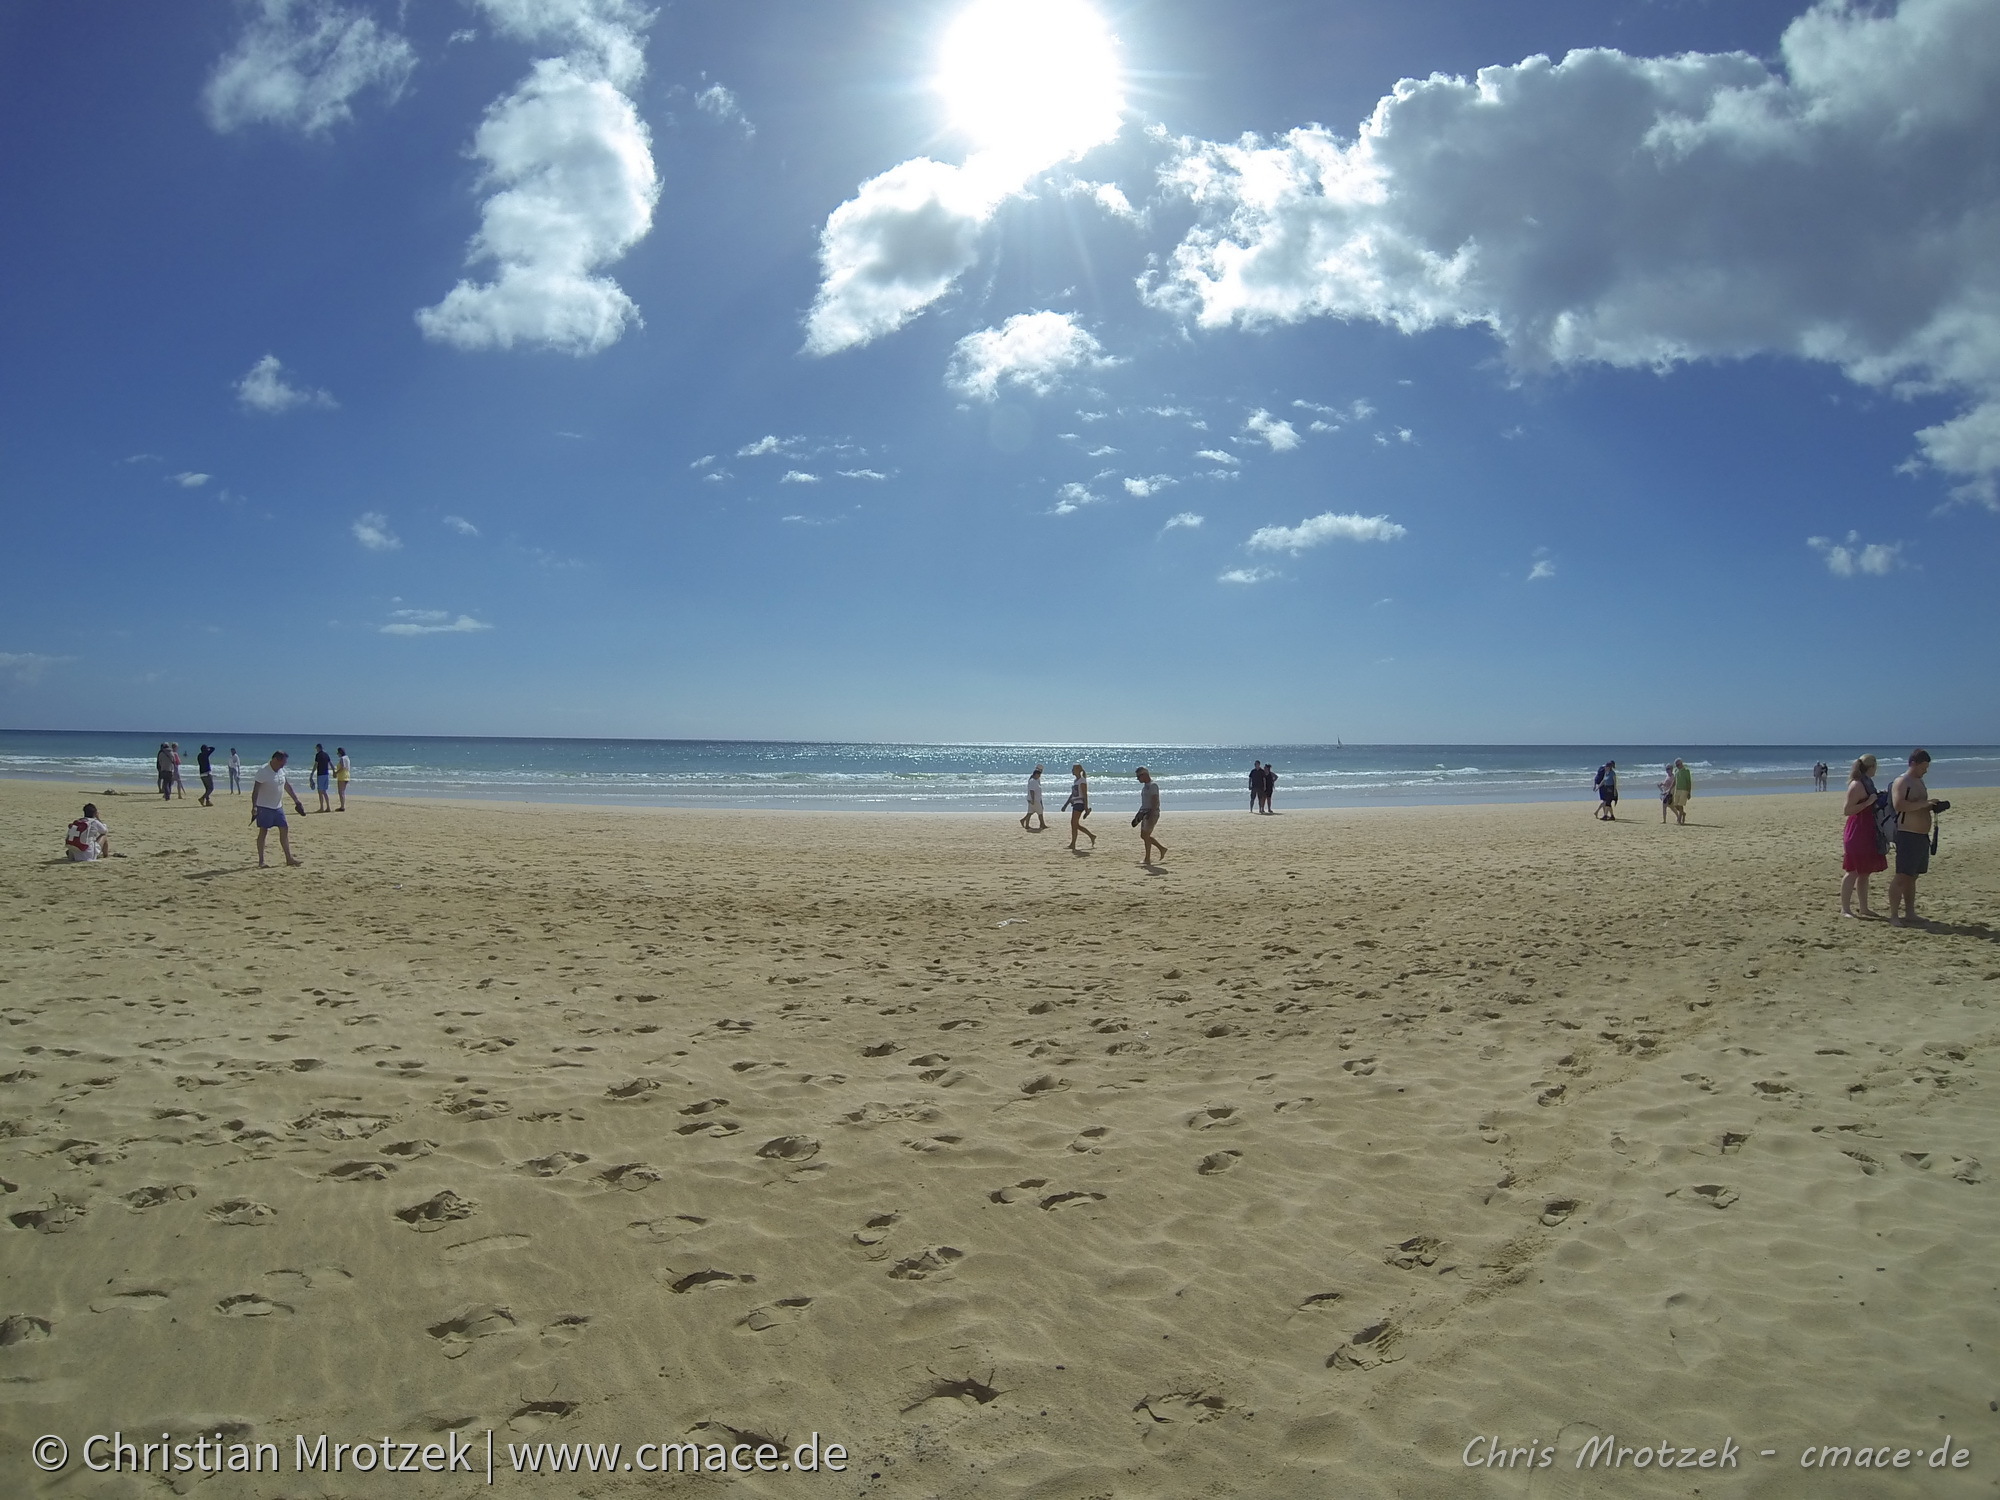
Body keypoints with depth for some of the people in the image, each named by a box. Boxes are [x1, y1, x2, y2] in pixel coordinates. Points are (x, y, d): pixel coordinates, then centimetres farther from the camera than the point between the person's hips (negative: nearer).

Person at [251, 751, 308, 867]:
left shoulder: (281, 770, 7)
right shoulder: (263, 771, -17)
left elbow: (287, 786, 17)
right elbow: (255, 790, -20)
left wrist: (296, 800, 18)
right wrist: (254, 806, -28)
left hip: (278, 806, 8)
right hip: (265, 807, -8)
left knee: (284, 830, 6)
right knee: (263, 832, -2)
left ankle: (289, 859, 9)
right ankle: (261, 861, 4)